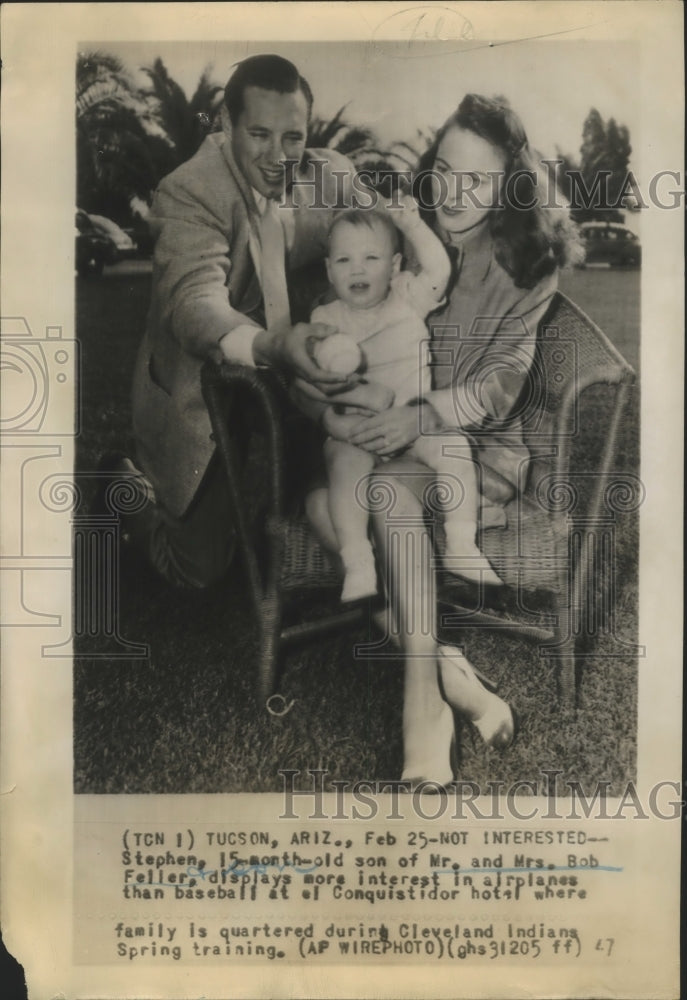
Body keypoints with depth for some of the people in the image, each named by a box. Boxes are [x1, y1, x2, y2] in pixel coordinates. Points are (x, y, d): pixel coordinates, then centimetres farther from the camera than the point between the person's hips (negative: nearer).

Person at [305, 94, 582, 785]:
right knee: (323, 502, -29)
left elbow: (504, 379, -12)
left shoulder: (527, 264, -1)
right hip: (385, 434, 4)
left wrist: (425, 416, -31)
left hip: (475, 444, -3)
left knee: (391, 486, -36)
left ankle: (423, 703, -32)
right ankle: (452, 675, -27)